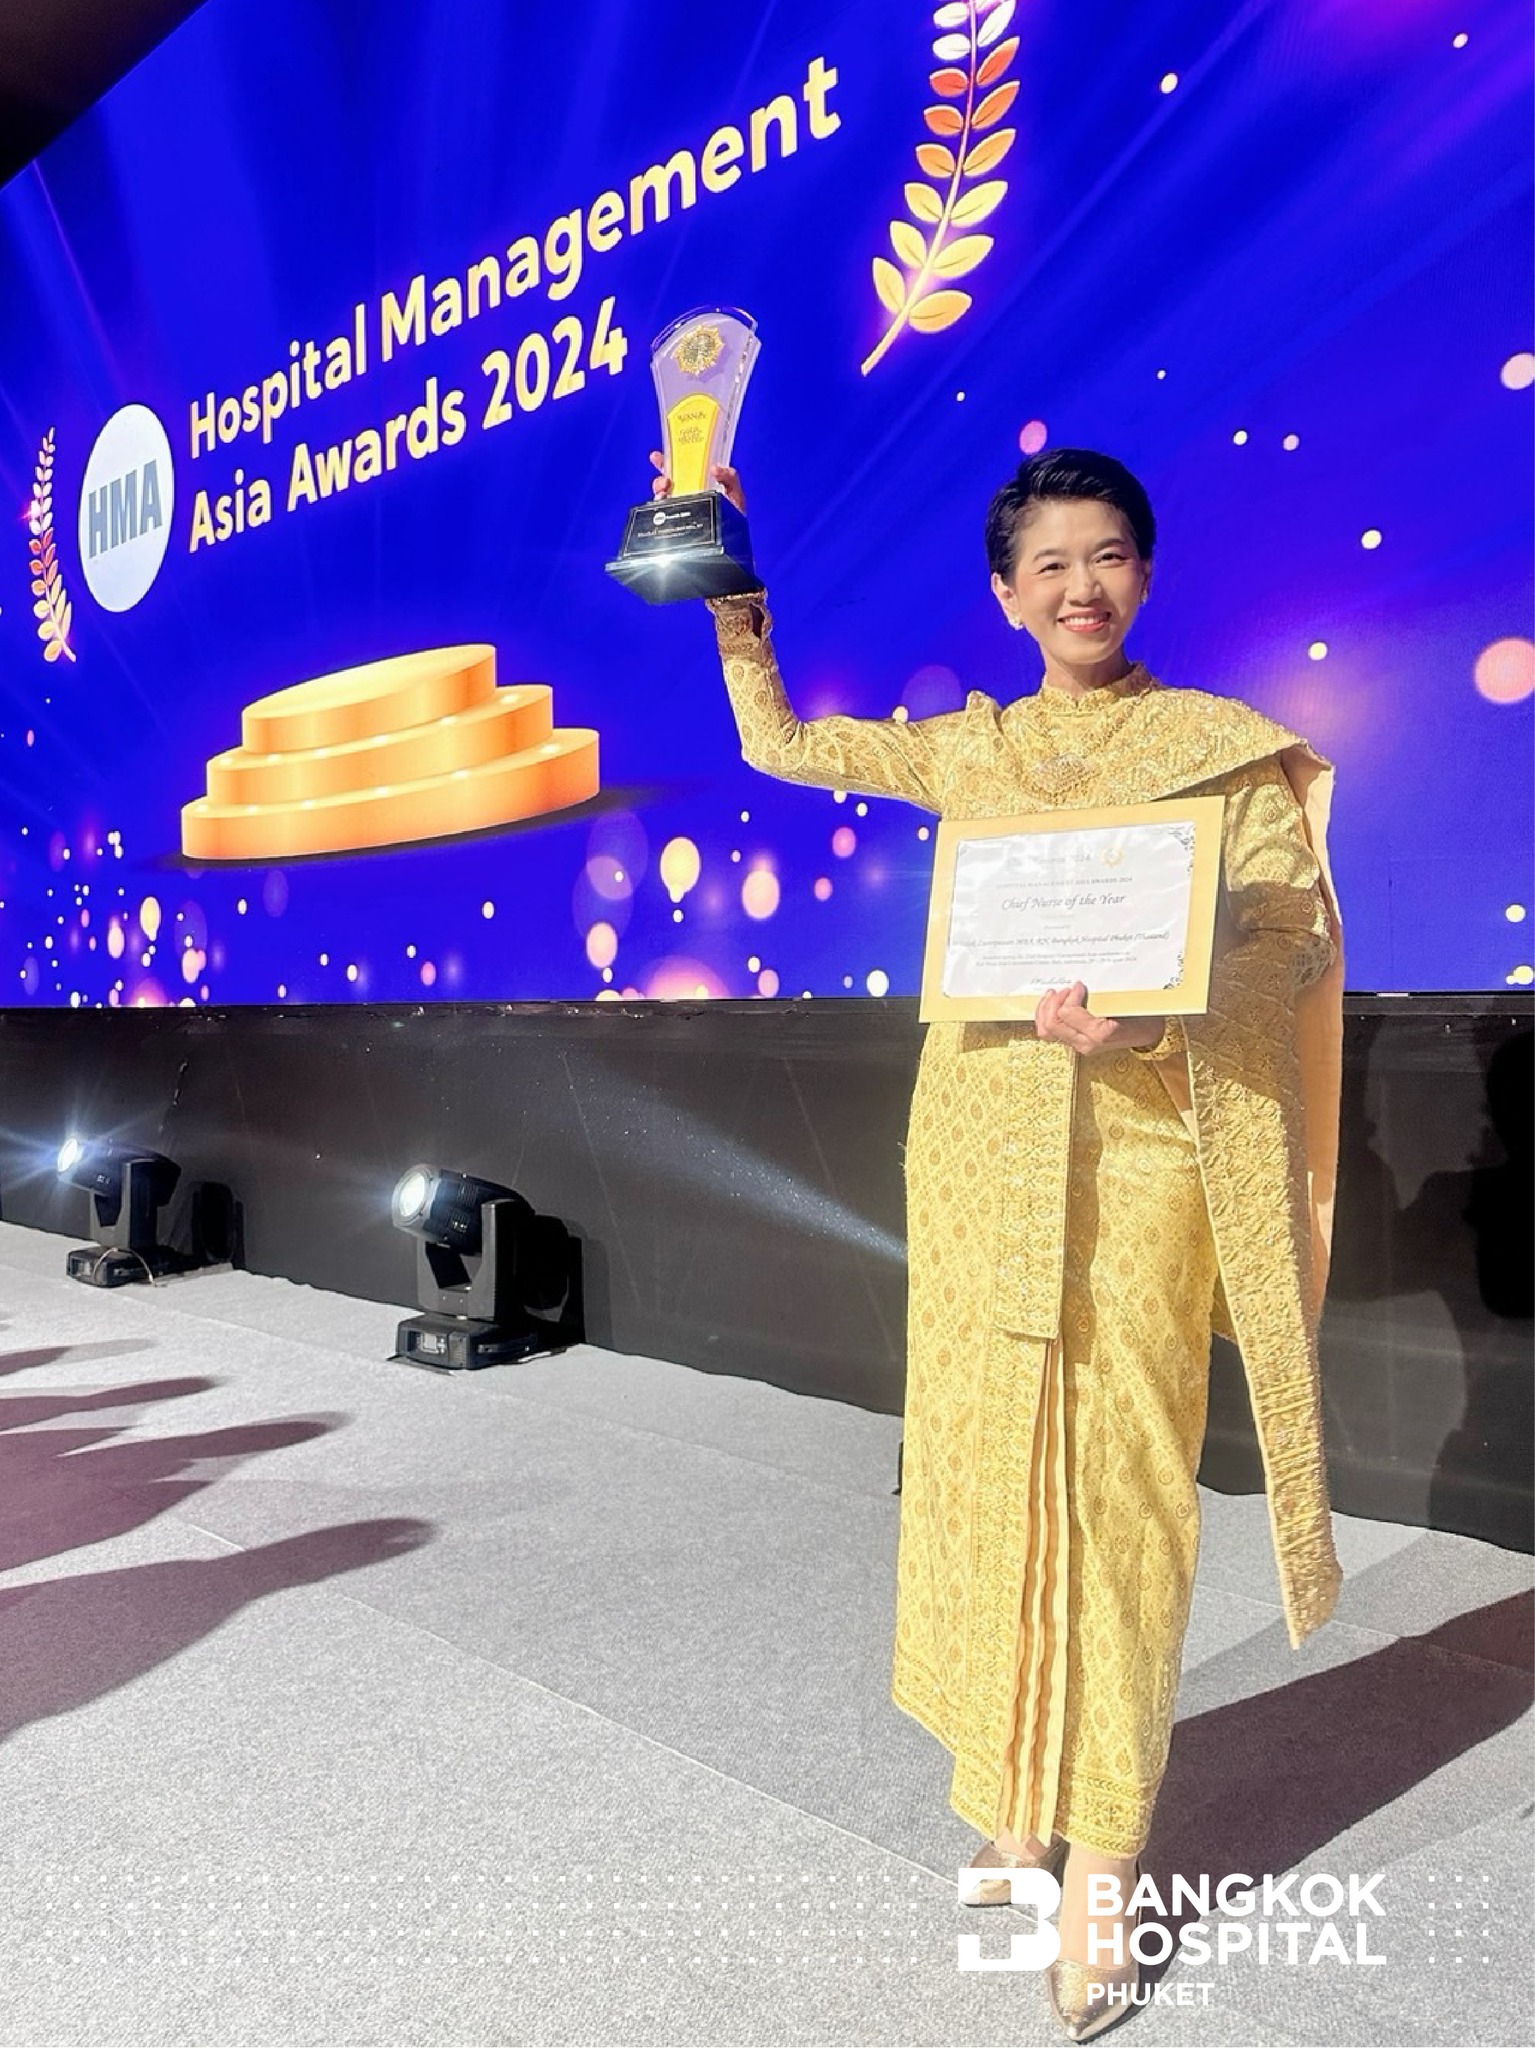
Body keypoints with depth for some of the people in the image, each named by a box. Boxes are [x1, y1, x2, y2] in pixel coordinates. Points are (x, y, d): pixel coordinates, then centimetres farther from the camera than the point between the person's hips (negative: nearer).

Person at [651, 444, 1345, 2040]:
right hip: (980, 1133, 4)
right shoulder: (969, 751, 13)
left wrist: (1150, 1009, -22)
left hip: (1143, 1144, -3)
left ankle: (1103, 1860, 10)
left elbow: (1295, 941, -5)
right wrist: (733, 593, 14)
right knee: (985, 1459, 7)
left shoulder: (1225, 746, 3)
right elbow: (779, 743, 23)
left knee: (1121, 1476, -3)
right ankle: (1022, 1791, 26)